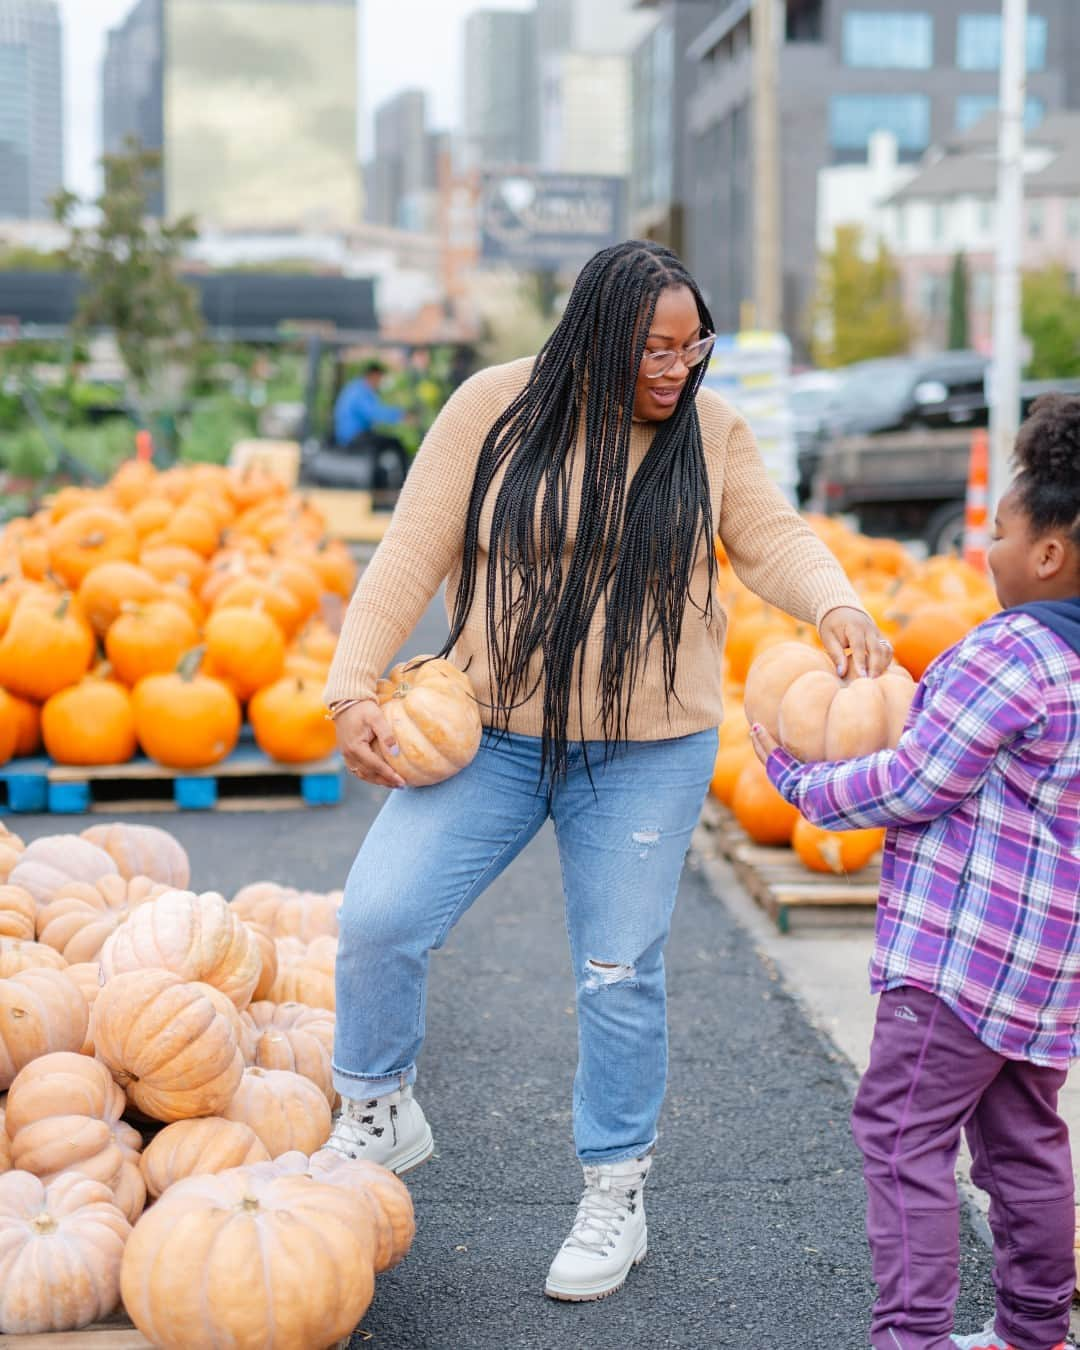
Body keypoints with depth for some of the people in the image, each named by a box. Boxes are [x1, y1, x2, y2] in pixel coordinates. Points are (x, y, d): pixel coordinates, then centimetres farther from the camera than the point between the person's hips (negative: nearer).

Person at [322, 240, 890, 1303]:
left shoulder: (711, 428, -1)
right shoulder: (493, 409, -6)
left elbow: (771, 538, 3)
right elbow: (413, 553, -4)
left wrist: (835, 604, -19)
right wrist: (353, 686, -11)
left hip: (647, 754, 0)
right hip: (490, 734, 0)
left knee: (620, 973, 5)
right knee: (379, 916, -9)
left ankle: (615, 1193, 24)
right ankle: (377, 1117, 17)